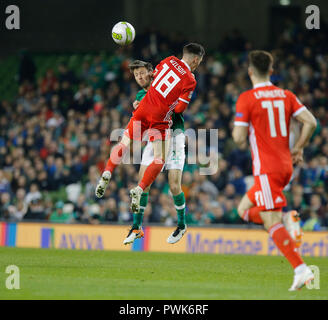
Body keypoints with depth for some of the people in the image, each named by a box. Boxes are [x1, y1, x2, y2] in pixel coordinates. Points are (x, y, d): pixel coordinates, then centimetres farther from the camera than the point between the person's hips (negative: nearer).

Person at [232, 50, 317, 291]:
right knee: (244, 209, 21)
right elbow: (311, 122, 1)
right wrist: (298, 149, 12)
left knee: (273, 223, -9)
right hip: (286, 166, 7)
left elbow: (239, 138, -11)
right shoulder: (286, 96, 9)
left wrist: (236, 128, 11)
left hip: (267, 169, -7)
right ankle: (285, 221, 3)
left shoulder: (247, 99, -8)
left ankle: (301, 269, -19)